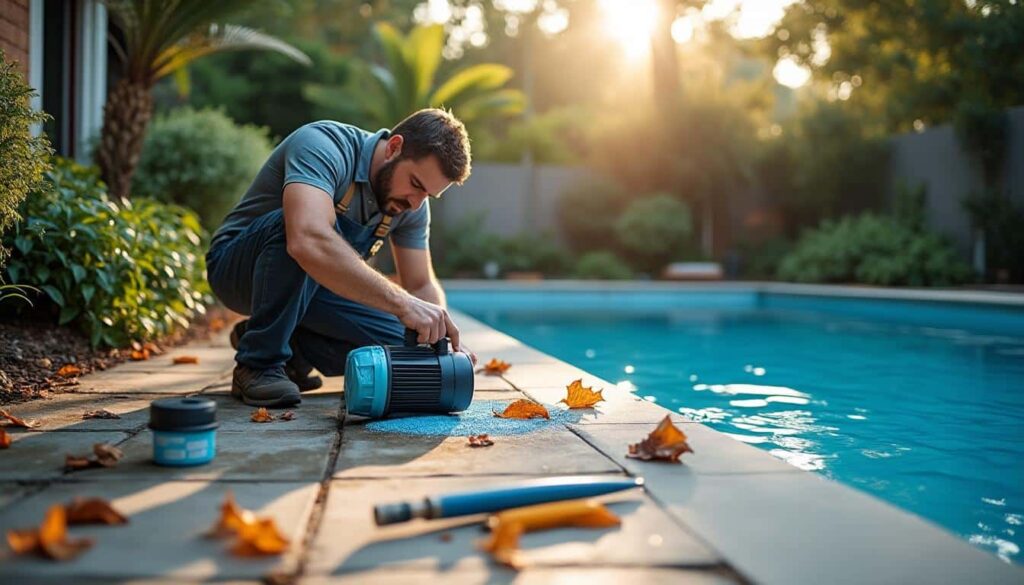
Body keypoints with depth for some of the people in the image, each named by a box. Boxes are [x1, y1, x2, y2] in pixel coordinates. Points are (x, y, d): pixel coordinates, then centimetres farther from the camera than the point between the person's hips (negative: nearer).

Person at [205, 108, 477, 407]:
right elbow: (308, 242, -49)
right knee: (296, 223, -37)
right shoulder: (323, 146, -30)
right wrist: (402, 303, -51)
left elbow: (421, 285, -1)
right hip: (237, 264, -6)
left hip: (306, 287, 6)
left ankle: (284, 343, 5)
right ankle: (259, 363, -21)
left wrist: (445, 336, -22)